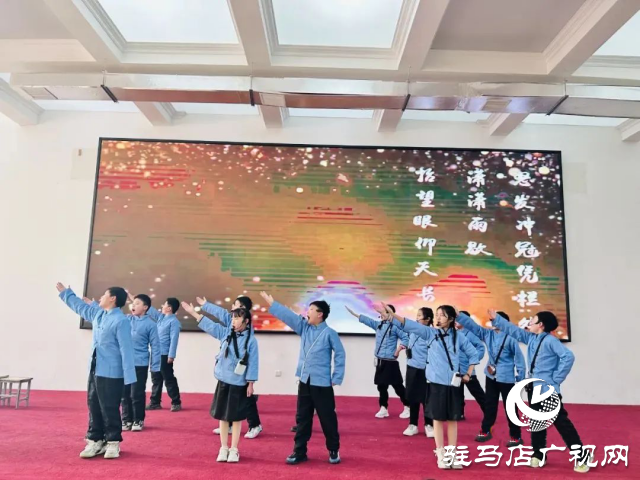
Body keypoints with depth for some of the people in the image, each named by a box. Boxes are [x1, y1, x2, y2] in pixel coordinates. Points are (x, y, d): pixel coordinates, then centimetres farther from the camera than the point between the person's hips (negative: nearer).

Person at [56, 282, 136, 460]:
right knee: (93, 406, 15)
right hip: (95, 370, 9)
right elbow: (80, 307, 31)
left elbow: (126, 349, -20)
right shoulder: (97, 313, 9)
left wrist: (129, 377, -22)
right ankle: (95, 440, 28)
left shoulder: (121, 320, -18)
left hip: (111, 373, -9)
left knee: (109, 409, 1)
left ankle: (113, 442, 16)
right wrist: (65, 292, 38)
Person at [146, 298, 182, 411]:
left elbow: (174, 339, -17)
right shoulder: (160, 317, 11)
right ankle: (155, 402, 23)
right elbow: (150, 310, 21)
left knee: (169, 379, -2)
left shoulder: (174, 321, -13)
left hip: (165, 355, -8)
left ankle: (176, 403, 6)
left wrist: (171, 355, -21)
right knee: (156, 379, 14)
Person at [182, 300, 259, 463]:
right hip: (223, 381, 4)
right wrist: (193, 312, 5)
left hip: (239, 384, -4)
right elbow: (209, 325, 6)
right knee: (223, 416, 11)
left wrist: (251, 383, -8)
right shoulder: (226, 332, 1)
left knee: (236, 417, 7)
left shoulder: (251, 340, -11)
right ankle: (224, 448, 24)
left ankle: (234, 450, 20)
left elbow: (253, 363, -9)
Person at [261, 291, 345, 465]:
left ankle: (334, 450, 25)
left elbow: (340, 355, -8)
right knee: (302, 418, 12)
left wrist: (337, 378, -9)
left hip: (322, 383, -5)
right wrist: (271, 303, -3)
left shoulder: (329, 333, -11)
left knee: (327, 418, 7)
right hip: (304, 381, 5)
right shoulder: (304, 327, 5)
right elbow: (288, 315, 1)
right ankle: (299, 451, 23)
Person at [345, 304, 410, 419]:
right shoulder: (378, 324, 9)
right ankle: (383, 409, 23)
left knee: (398, 386, 0)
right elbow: (366, 319, 14)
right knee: (381, 386, 12)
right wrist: (352, 312, 14)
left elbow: (406, 338, -13)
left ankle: (407, 408, 14)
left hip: (390, 362, -7)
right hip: (380, 361, 7)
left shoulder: (395, 326, -11)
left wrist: (398, 350, -13)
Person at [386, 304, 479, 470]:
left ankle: (452, 455, 20)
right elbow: (411, 325, -13)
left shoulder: (459, 337, 2)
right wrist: (392, 314, -26)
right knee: (438, 419, 6)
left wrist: (468, 374, 6)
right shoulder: (430, 333, -2)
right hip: (436, 382, -1)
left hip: (453, 383, 1)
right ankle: (441, 456, 18)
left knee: (452, 420, 8)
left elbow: (473, 354, 12)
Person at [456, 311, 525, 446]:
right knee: (489, 404, 16)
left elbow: (519, 357, -11)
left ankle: (516, 437, 18)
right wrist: (458, 315, -10)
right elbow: (472, 325, 1)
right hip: (491, 376, 6)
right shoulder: (488, 333, 1)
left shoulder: (510, 338, -15)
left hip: (506, 377, -6)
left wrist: (520, 378, -9)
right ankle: (485, 431, 29)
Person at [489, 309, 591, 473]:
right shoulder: (531, 338, 8)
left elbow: (568, 356, -26)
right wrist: (496, 319, 12)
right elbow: (513, 330, 15)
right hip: (534, 388, 8)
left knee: (561, 422, -3)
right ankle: (538, 455, 27)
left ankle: (582, 456, 8)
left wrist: (556, 379, -19)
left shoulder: (550, 340, -16)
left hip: (548, 390, -8)